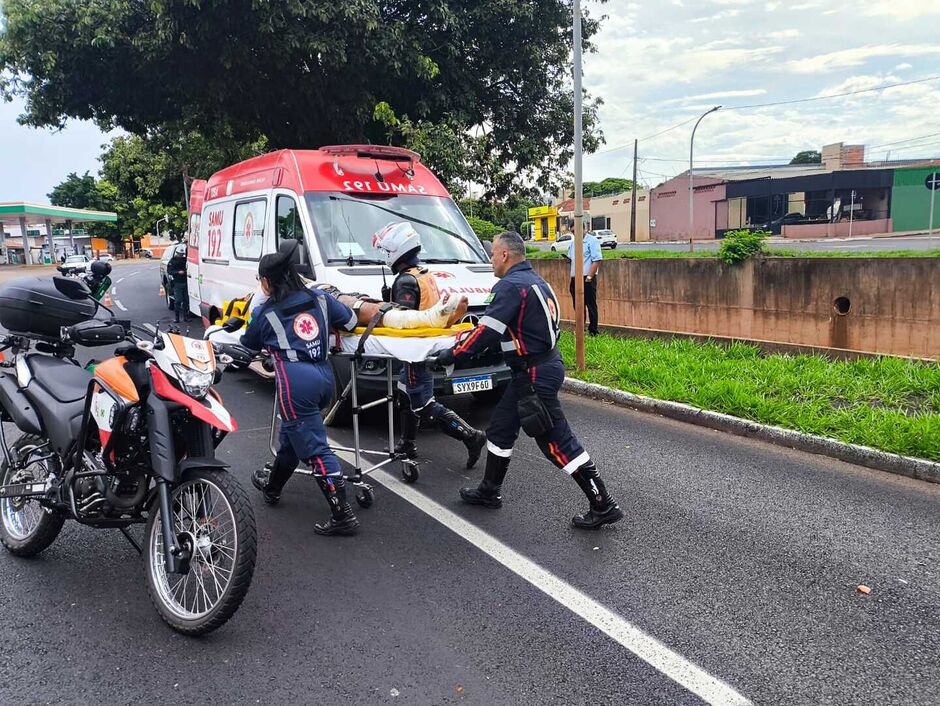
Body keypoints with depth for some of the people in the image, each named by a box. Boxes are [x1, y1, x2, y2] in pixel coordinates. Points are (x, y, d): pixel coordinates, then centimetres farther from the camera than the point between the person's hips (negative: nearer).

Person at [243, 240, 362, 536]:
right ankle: (272, 487, 47)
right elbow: (351, 320, 13)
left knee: (314, 449, -4)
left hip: (295, 381, -6)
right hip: (324, 375, 6)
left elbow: (248, 343, 22)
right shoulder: (319, 297, 10)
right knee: (291, 434, 25)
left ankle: (343, 515, -7)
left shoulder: (265, 313, 4)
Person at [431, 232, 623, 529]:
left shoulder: (511, 285, -18)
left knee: (556, 440, -5)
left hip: (536, 375, -10)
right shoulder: (535, 281, 14)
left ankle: (603, 506, 2)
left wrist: (453, 354, -13)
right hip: (539, 367, 10)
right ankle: (489, 491, 32)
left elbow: (488, 331, -22)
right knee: (500, 427, 19)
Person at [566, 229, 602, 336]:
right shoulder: (572, 243, 16)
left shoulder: (592, 241, -7)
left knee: (591, 306, -1)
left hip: (587, 279, -7)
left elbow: (597, 260, -14)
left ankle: (593, 332, 5)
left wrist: (589, 277, -18)